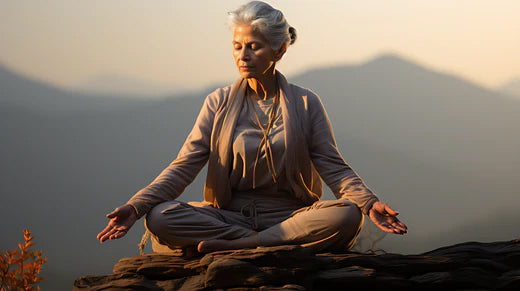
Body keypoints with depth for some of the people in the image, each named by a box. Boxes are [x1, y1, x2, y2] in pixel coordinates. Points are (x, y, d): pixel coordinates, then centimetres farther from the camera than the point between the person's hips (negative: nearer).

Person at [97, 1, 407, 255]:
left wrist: (369, 204, -23)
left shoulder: (306, 104, 5)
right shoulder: (219, 103, 7)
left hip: (289, 215, 0)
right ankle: (278, 247, -28)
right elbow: (184, 166, -1)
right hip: (229, 215, 1)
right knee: (160, 218, -27)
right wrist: (136, 206, -18)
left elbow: (334, 168, -2)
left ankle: (238, 245, -30)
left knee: (347, 215, -32)